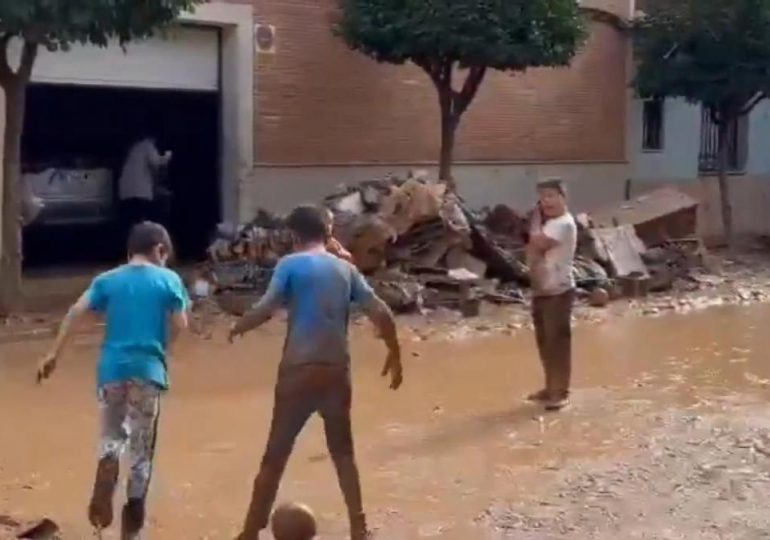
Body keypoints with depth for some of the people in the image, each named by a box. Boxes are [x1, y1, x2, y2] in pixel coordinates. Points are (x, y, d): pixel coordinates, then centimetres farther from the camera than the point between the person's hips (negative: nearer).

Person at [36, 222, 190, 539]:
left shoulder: (108, 280, 8)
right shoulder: (168, 279, 2)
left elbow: (76, 312, -3)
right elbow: (180, 325, -3)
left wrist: (54, 354, -3)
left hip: (112, 367, 2)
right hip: (148, 369, -2)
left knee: (112, 436, 18)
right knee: (141, 446, 9)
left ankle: (103, 495, -9)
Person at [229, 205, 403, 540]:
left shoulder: (290, 264, -2)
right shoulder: (346, 269, 10)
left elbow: (265, 310, -15)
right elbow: (381, 314, 6)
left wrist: (237, 328, 4)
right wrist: (395, 354, 18)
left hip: (299, 371, -3)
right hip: (337, 371, 4)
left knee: (275, 456, 5)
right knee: (343, 452, 19)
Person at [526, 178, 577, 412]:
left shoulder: (564, 223, -16)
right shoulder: (547, 222, 15)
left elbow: (536, 242, -24)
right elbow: (533, 248, 12)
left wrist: (536, 219, -8)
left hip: (559, 292, -10)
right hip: (541, 290, 10)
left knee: (558, 342, -4)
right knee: (544, 342, 15)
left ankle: (561, 392, 3)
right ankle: (551, 388, 26)